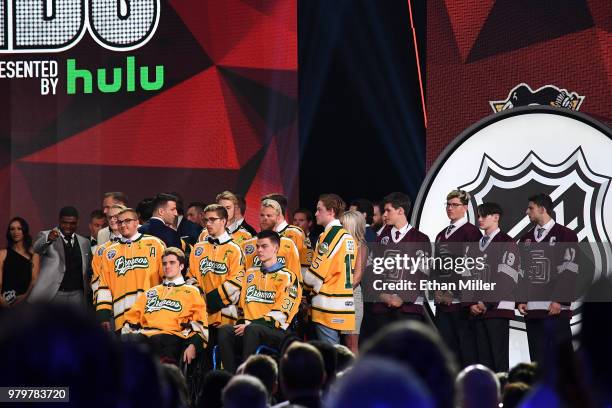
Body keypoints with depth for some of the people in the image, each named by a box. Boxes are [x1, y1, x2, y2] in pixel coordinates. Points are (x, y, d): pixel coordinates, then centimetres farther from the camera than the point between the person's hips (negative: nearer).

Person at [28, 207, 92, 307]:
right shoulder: (46, 235, 1)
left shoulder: (84, 242, 15)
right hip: (53, 294, -4)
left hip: (76, 295, 4)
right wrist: (48, 239, -43)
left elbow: (89, 270, 20)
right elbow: (37, 248, -21)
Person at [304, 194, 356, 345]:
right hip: (347, 304, 9)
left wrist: (307, 285, 7)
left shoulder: (330, 235, -12)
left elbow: (316, 272, -13)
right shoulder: (348, 237, 14)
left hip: (329, 306, -9)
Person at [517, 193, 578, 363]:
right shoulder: (526, 239, 18)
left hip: (555, 309, -5)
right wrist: (520, 300, 6)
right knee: (537, 358, 4)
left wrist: (559, 301, -14)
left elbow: (569, 271, -6)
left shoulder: (565, 236, 1)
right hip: (531, 309, 5)